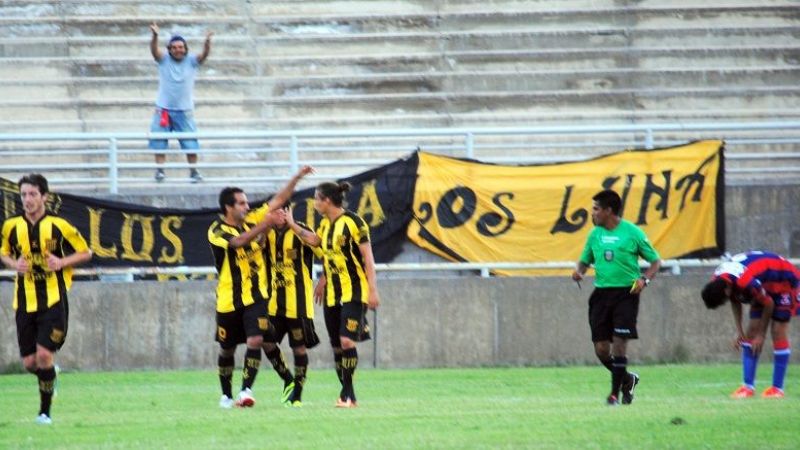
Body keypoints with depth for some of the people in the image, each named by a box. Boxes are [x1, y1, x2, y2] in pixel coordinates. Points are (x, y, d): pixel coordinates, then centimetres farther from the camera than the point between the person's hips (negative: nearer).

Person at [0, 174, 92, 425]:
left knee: (44, 355, -14)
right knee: (29, 363, 3)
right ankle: (48, 374, 39)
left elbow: (85, 253, 4)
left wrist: (61, 262, -14)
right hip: (25, 301, 3)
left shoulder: (58, 226, -6)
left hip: (54, 300, -3)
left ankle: (45, 411, 1)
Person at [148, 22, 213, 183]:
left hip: (184, 110, 0)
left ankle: (194, 172, 12)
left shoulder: (191, 61, -2)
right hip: (163, 109, 0)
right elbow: (154, 50, -20)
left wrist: (207, 42, -39)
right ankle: (160, 171, 9)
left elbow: (204, 54, -18)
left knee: (190, 143, 2)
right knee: (159, 142, 1)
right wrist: (155, 36, -40)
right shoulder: (164, 60, -3)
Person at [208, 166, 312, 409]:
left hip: (255, 296, 2)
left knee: (255, 341, -16)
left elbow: (279, 200, 6)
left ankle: (246, 390, -16)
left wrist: (298, 177, -4)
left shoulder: (251, 220, 4)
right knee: (227, 349, 9)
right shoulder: (217, 232, -11)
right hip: (229, 299, -2)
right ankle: (226, 395, 25)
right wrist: (266, 224, -37)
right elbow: (239, 241, -30)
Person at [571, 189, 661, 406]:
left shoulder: (632, 232, -4)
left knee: (619, 342, -10)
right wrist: (578, 271, -3)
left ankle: (615, 392, -2)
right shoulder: (595, 234, 9)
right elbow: (585, 260, 20)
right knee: (601, 348, 1)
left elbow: (655, 261, 3)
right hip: (601, 293, 5)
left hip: (625, 293, -5)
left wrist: (644, 279, -14)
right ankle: (627, 379, 25)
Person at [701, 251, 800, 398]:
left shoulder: (746, 282, -41)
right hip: (766, 285, 8)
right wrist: (739, 332, -2)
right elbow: (735, 302, 3)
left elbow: (769, 304, -26)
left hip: (784, 281, -8)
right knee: (751, 332, 0)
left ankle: (778, 389, -4)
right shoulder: (716, 281, -16)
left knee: (778, 333, -10)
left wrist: (761, 335, -16)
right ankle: (748, 386, 0)